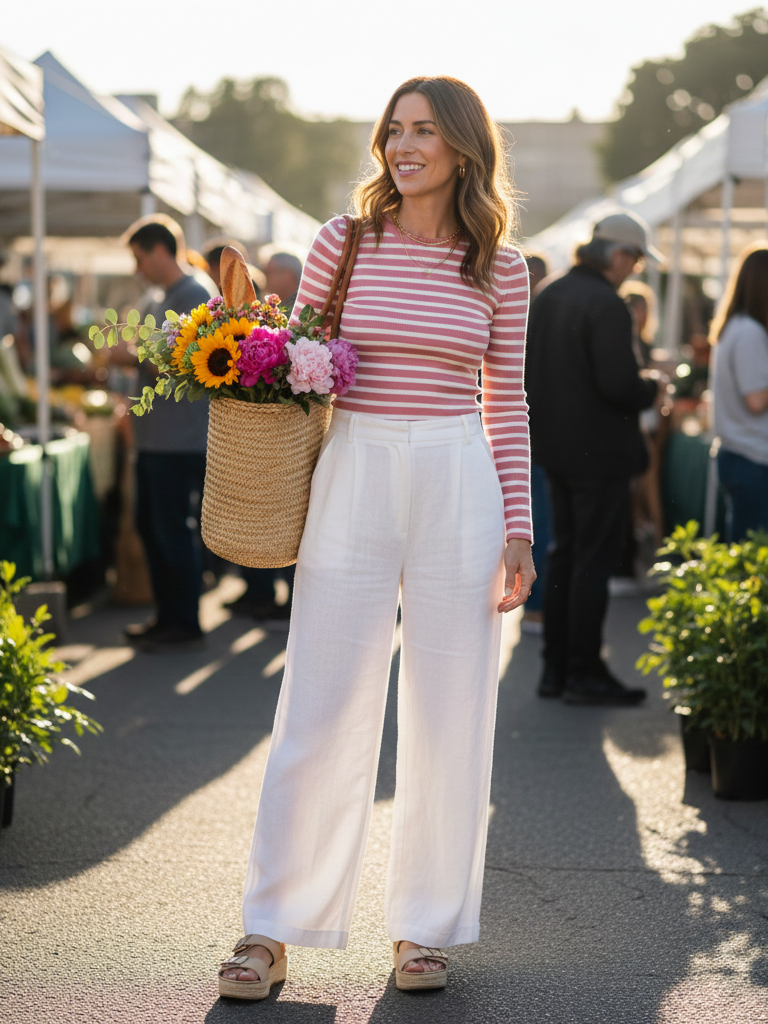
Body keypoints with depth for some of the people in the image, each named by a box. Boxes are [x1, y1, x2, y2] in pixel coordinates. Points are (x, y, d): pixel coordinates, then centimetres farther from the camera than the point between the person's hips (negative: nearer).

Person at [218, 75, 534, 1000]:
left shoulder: (500, 268, 6)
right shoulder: (341, 242, 4)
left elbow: (506, 404, 9)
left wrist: (517, 530, 4)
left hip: (457, 485, 1)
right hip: (351, 478, -1)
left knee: (450, 714, 6)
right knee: (322, 709, 0)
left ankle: (425, 927, 20)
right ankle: (271, 930, 10)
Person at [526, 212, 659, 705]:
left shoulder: (548, 296, 8)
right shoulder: (607, 307, -19)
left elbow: (530, 370, 14)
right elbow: (619, 386, -24)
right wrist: (650, 387, -5)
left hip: (557, 448, 8)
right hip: (600, 451, -8)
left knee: (565, 554, 15)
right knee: (594, 561, -1)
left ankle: (556, 669, 19)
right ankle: (584, 673, 4)